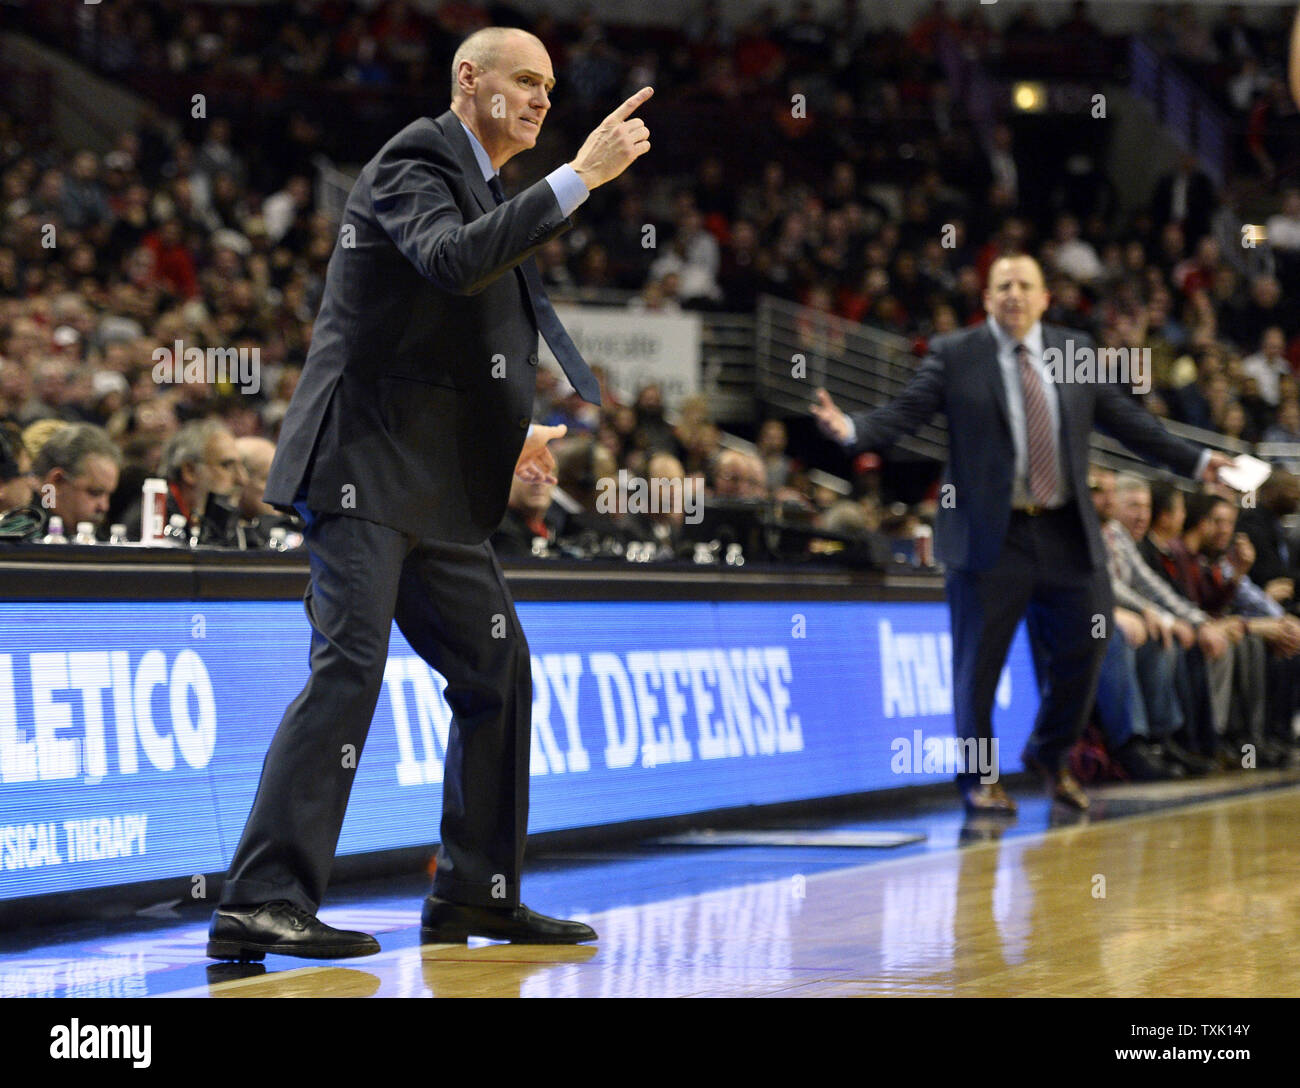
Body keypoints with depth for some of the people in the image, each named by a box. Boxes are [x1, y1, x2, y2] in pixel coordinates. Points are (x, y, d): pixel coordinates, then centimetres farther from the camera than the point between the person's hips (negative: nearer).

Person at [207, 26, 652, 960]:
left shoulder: (479, 187, 22)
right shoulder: (415, 163, -7)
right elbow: (454, 261, -29)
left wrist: (506, 432, 20)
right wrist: (581, 177, -29)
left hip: (437, 488, 10)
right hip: (367, 467, -10)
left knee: (498, 670, 11)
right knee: (349, 665, -18)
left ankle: (476, 894, 20)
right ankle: (263, 903, -20)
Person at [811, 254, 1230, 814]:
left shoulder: (1076, 352, 9)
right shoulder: (954, 355, -1)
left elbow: (1126, 419, 13)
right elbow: (902, 413, -8)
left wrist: (1197, 459, 9)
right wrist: (850, 429, -26)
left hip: (1066, 535, 4)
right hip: (990, 536, -3)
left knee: (1082, 651, 8)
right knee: (978, 662, 1)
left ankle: (1050, 755, 32)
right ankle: (978, 779, 18)